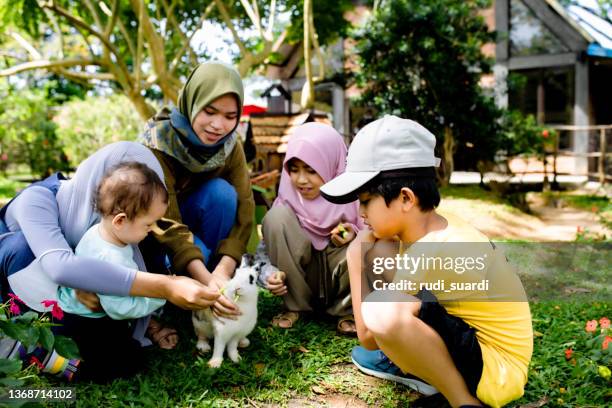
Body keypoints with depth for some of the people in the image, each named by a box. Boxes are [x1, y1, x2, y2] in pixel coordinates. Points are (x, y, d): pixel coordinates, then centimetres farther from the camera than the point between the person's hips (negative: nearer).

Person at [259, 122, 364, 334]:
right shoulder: (288, 199, -12)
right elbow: (271, 246, -10)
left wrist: (355, 235, -30)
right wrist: (271, 274, -30)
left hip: (342, 280, -1)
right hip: (301, 279, 1)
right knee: (276, 216, -22)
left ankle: (346, 310, -2)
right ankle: (294, 305, -6)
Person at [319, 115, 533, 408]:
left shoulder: (433, 253, -29)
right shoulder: (430, 226, -5)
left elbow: (368, 337, -20)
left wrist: (355, 264, -11)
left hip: (496, 369, -9)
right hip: (469, 336, 9)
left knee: (381, 311, -37)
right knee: (377, 251, 1)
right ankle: (416, 365, 12)